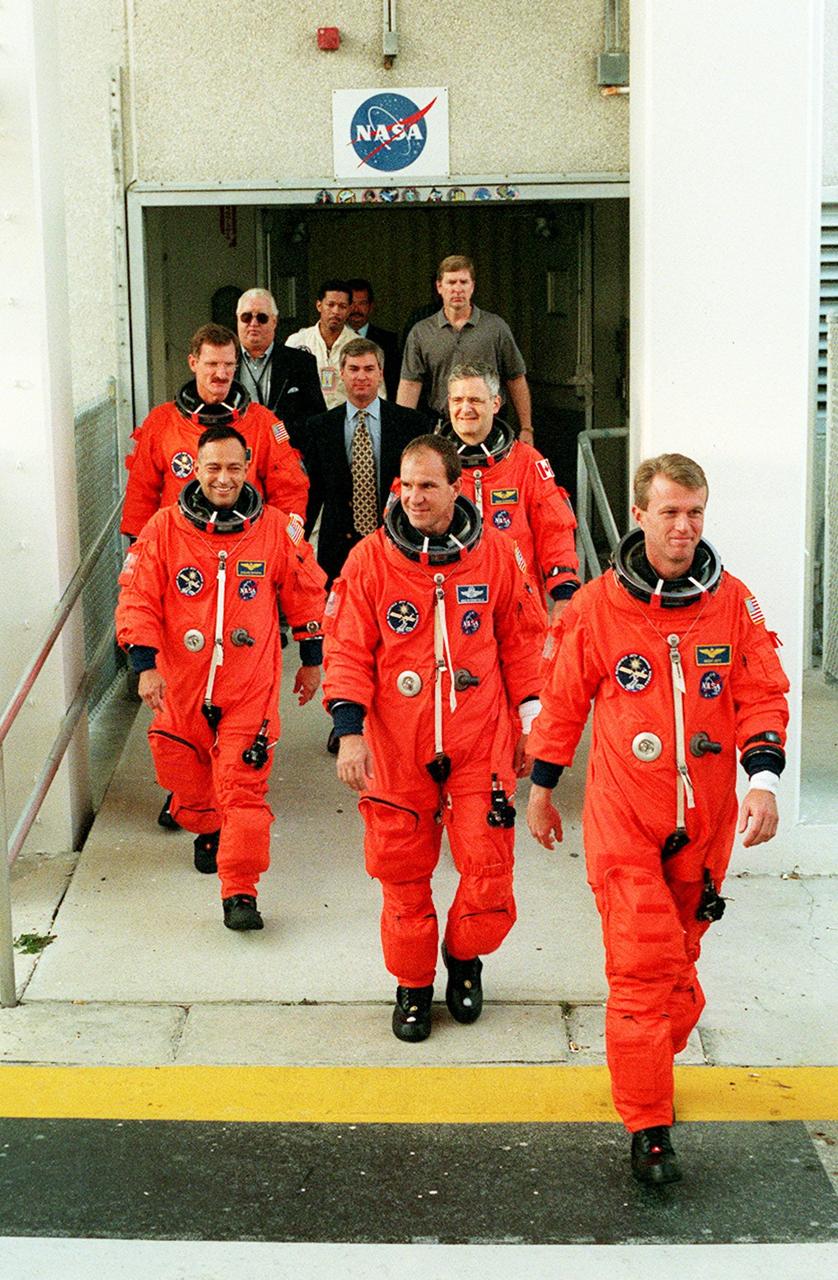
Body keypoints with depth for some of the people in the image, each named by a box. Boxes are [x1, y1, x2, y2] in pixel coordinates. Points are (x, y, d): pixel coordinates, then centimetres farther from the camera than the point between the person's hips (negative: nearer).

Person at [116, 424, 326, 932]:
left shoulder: (276, 527, -2)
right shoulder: (165, 528, -3)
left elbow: (306, 594, 9)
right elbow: (138, 598, -1)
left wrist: (312, 660, 14)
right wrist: (145, 665, -9)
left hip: (252, 685, -2)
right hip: (181, 682, 2)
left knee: (244, 786, -9)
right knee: (186, 775, 16)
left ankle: (241, 891, -6)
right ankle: (208, 832, 48)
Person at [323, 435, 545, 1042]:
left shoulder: (496, 554, -1)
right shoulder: (369, 560, -4)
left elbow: (522, 640, 10)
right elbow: (347, 651, -2)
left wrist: (528, 720, 11)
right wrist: (350, 731, -11)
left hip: (481, 742, 0)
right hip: (396, 746, 0)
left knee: (488, 868, -1)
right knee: (403, 872, 7)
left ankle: (464, 959, 28)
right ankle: (413, 985, 28)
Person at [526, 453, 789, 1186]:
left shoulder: (733, 602, 0)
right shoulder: (597, 606, -3)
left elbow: (763, 695, 2)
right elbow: (564, 699, 7)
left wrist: (764, 779, -12)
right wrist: (541, 786, 13)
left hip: (705, 821, 3)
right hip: (624, 819, -2)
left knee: (679, 957, 15)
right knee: (643, 964, -8)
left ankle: (651, 1064, 38)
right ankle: (648, 1129, 0)